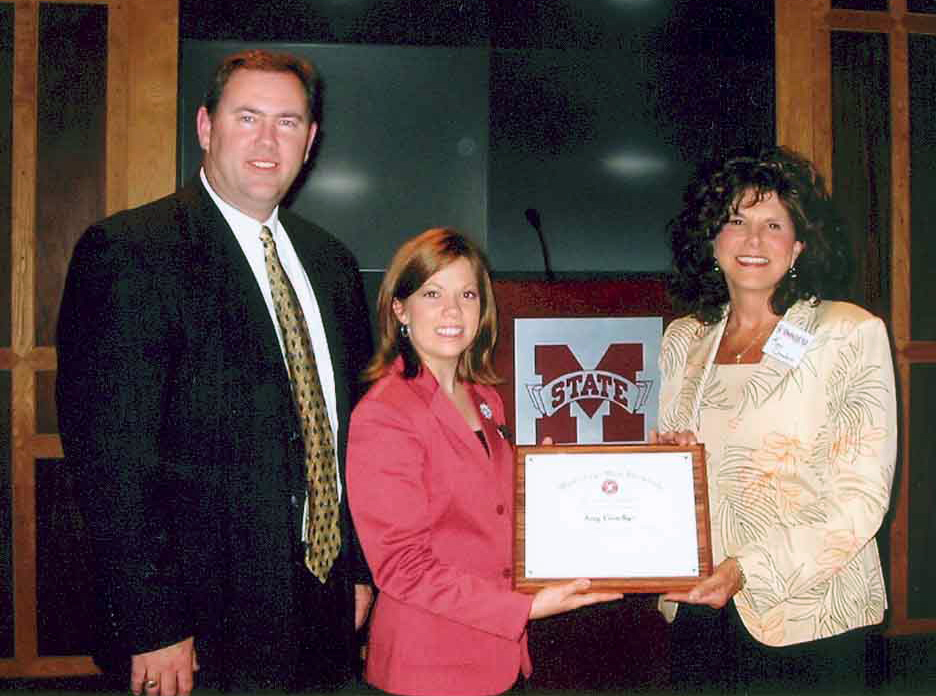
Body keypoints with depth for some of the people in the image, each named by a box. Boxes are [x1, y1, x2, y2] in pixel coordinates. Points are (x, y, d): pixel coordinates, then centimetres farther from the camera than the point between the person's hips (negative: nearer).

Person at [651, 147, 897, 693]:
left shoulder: (851, 334, -7)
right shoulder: (684, 340, 7)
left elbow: (864, 496, -12)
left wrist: (750, 569, -20)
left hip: (808, 617, -4)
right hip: (699, 608, 4)